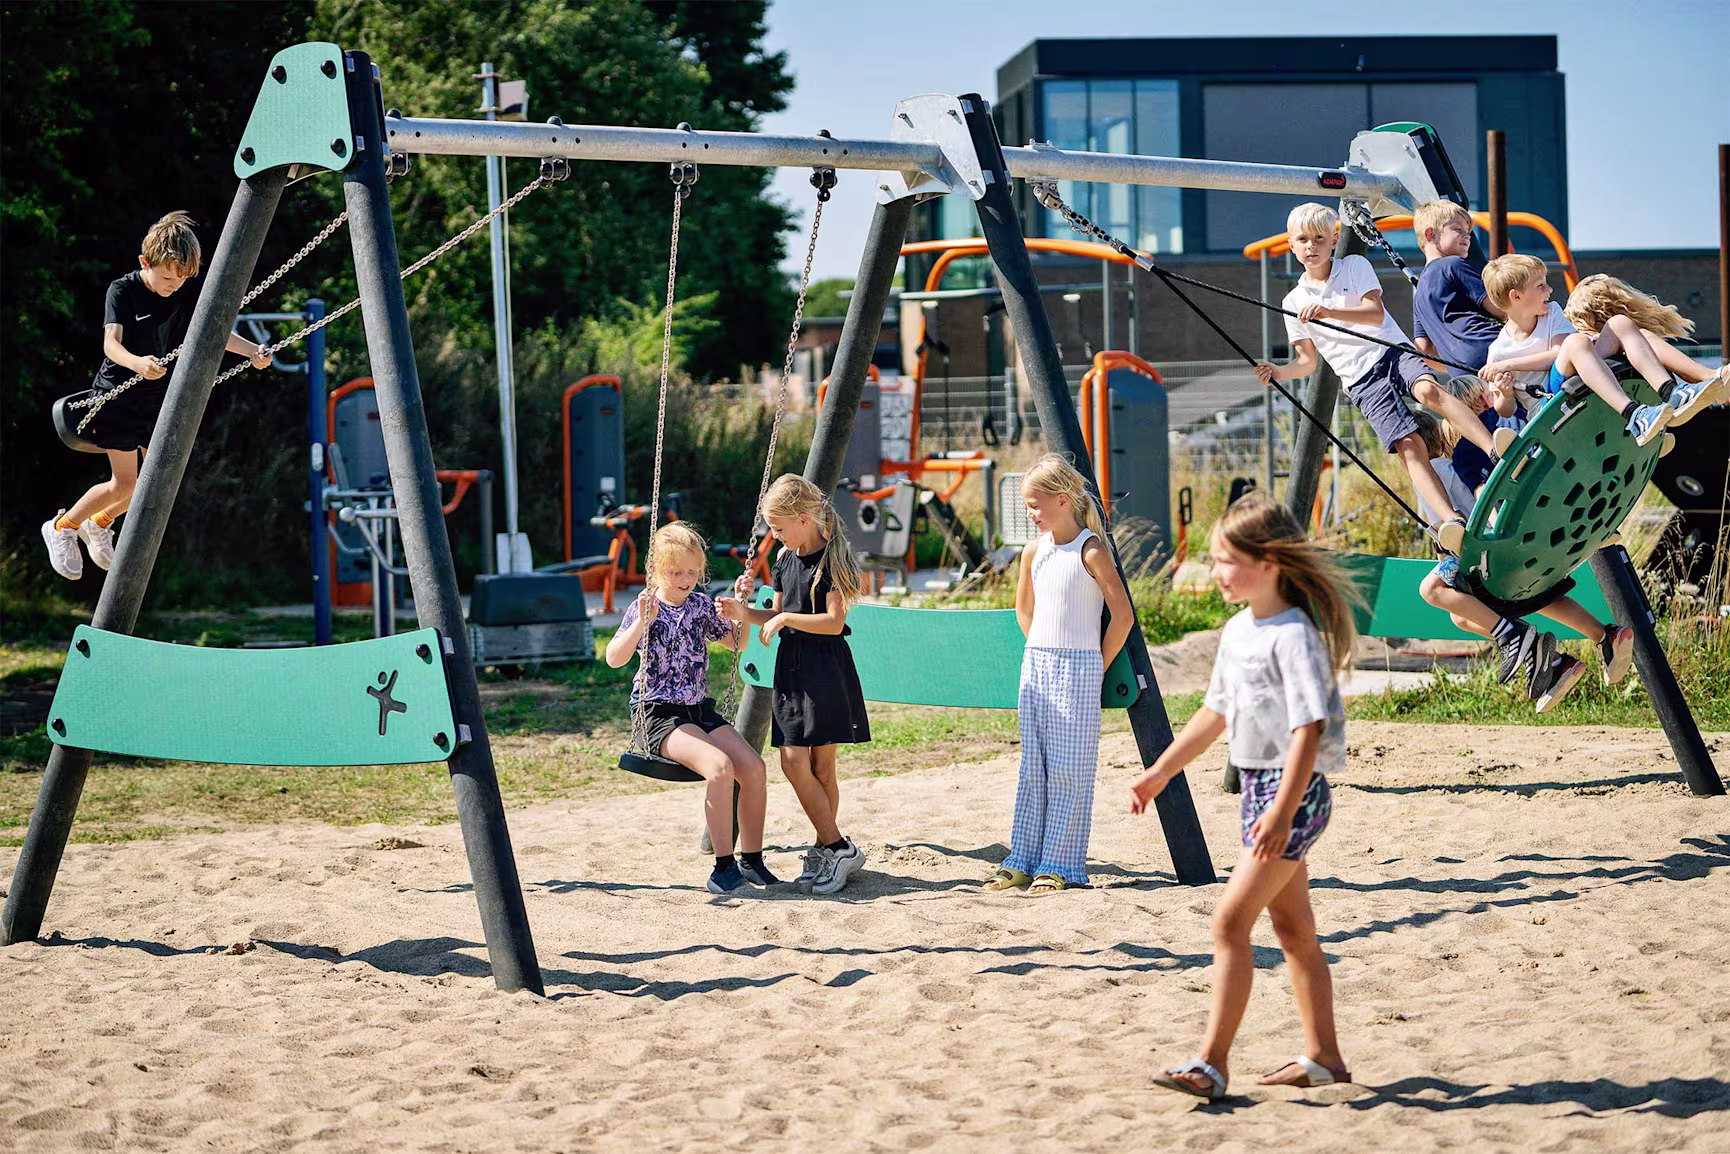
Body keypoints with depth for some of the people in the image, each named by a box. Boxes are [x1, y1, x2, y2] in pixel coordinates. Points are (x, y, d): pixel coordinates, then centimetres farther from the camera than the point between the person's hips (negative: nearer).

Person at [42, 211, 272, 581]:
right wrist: (138, 363, -51)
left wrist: (252, 350, -27)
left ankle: (99, 524, 32)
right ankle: (62, 527, 13)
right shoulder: (123, 291, -18)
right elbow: (111, 343, -30)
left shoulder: (187, 294, -4)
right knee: (124, 483, -8)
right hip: (118, 395, -6)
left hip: (158, 399, 6)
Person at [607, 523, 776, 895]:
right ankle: (724, 865, -22)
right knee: (719, 766, -29)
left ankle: (751, 859, 1)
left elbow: (738, 642, 22)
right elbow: (614, 658, -19)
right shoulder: (645, 609, -6)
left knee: (753, 767, -14)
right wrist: (642, 623, -31)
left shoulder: (702, 605, 9)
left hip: (700, 710, 6)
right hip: (659, 714, -6)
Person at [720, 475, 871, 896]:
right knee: (794, 761, 0)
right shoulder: (784, 558, 13)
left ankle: (835, 848, 0)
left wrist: (786, 619, -16)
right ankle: (833, 849, 7)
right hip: (791, 667, 7)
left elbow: (834, 622, -15)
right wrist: (745, 613, 4)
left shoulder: (832, 557, -9)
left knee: (820, 765, -9)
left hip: (825, 668, -7)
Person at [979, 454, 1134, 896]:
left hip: (1077, 668, -6)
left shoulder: (1090, 552, -12)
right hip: (1036, 664, 7)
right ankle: (1023, 860, 14)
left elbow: (1123, 615, -12)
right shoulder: (1034, 552, 7)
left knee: (1069, 769, -3)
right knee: (1033, 768, 9)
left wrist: (1098, 665, -6)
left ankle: (1061, 865, 1)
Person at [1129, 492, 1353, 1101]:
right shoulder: (1237, 631, 11)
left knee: (1231, 919, -12)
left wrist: (1283, 811, -31)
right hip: (1259, 784, 10)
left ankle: (1211, 1062, -10)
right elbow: (1216, 712, 21)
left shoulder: (1294, 635, -18)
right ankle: (1322, 1054, 23)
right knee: (1292, 926, 14)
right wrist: (1159, 772, 23)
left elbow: (1308, 729, -24)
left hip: (1294, 789, -10)